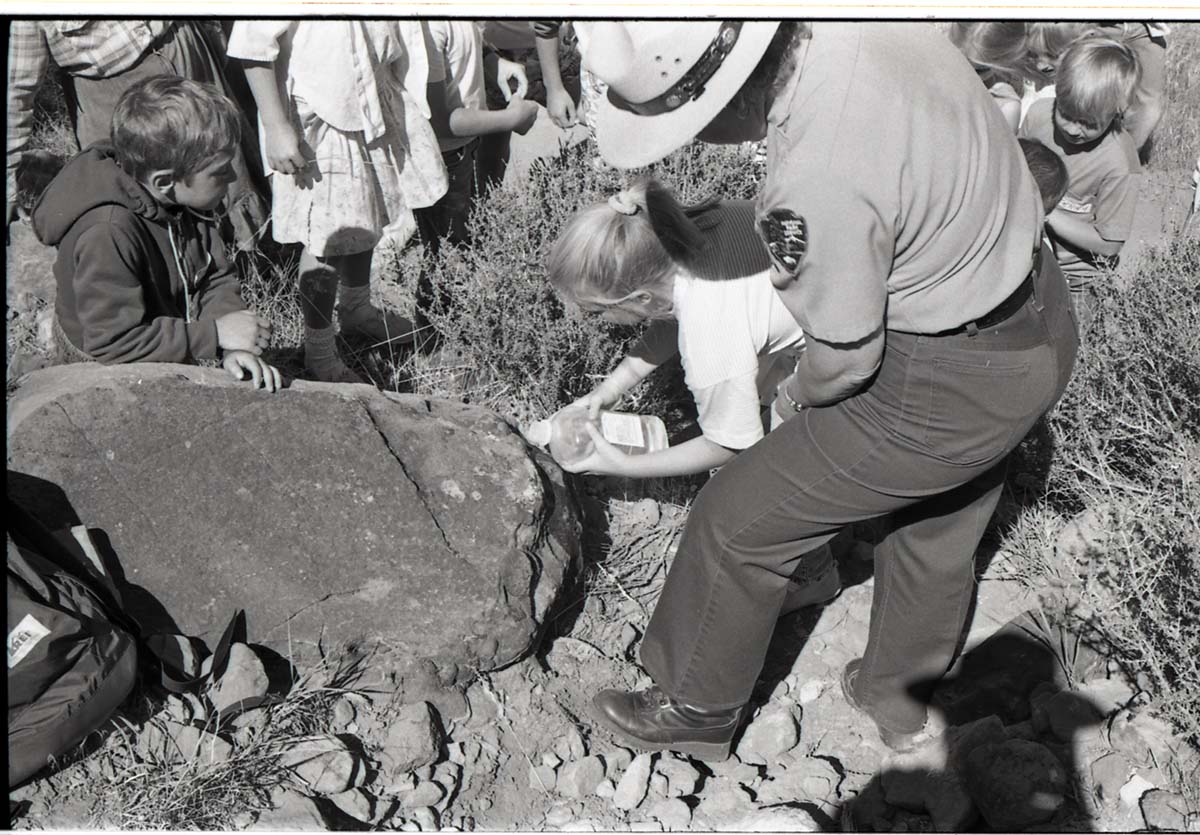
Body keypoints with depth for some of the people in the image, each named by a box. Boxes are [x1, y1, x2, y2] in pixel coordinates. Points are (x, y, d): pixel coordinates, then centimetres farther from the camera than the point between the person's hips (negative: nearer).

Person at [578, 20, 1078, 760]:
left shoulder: (817, 184, -34)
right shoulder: (865, 28, -10)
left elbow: (847, 361, -19)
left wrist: (796, 395, 3)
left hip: (948, 384, -9)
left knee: (741, 523, 7)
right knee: (940, 528, 28)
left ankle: (694, 713, 29)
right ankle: (900, 701, 53)